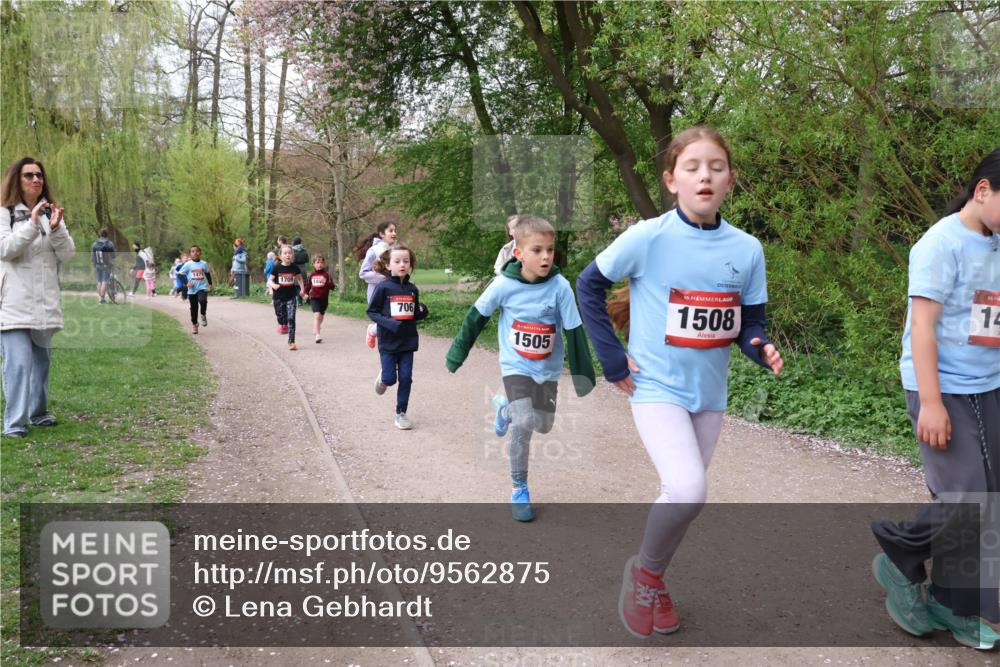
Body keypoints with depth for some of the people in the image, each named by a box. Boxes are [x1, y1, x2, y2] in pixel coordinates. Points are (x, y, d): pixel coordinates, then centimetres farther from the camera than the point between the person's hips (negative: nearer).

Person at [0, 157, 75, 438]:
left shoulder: (50, 213, 14)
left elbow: (68, 254, 5)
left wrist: (55, 228, -12)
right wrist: (32, 224, -20)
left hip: (45, 301, 5)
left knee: (42, 359, 11)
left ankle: (38, 412, 23)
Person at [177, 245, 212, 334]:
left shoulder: (204, 264, 4)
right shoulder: (188, 264, -3)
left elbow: (208, 274, 20)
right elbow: (180, 274, -1)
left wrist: (210, 284, 17)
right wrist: (186, 282, -12)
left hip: (203, 287, 0)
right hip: (192, 289, 0)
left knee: (202, 300, -29)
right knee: (194, 308, 7)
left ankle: (203, 315, -1)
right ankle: (194, 324, 26)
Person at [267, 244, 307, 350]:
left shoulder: (294, 267, -2)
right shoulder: (277, 267, -7)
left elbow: (299, 278, 15)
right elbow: (270, 280, -4)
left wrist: (302, 289, 2)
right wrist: (273, 285, -25)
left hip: (291, 297, 0)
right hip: (279, 297, 0)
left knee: (291, 319, -7)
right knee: (281, 317, 10)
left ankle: (291, 342, -3)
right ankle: (282, 325, 46)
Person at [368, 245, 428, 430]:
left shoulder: (413, 289, 3)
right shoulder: (383, 287, -10)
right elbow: (372, 312, -8)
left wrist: (422, 313, -9)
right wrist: (389, 323, -22)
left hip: (408, 341, 3)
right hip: (388, 341, -3)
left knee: (406, 378, 4)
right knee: (390, 378, 0)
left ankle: (401, 413, 17)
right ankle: (383, 378, 36)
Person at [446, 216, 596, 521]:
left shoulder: (560, 286, -18)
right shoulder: (504, 284, -19)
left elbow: (574, 331, -11)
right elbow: (476, 318, -4)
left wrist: (582, 374, -7)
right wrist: (456, 354, 3)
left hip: (548, 368, 2)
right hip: (516, 366, -2)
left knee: (543, 425, 10)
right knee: (524, 424, -17)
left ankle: (506, 408, 42)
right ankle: (519, 488, 4)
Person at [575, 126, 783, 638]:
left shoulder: (747, 249, -3)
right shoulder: (648, 237, -14)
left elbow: (749, 322, 5)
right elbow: (589, 285, -4)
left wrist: (762, 350, -18)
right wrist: (611, 357, -8)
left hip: (710, 393, 5)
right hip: (656, 387, -5)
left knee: (682, 496, 14)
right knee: (688, 491, -22)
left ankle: (653, 583, 38)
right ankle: (644, 571, 7)